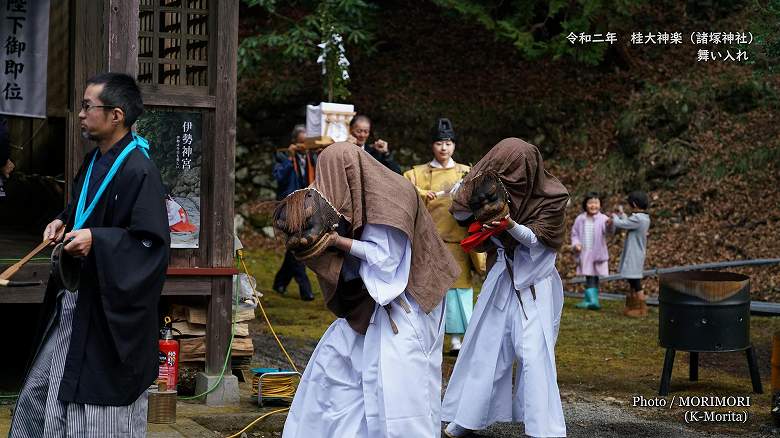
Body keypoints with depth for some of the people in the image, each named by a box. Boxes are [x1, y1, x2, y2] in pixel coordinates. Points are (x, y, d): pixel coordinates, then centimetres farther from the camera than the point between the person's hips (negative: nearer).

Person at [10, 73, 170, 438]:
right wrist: (63, 222, 6)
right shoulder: (94, 161, 8)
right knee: (38, 394, 14)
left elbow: (153, 242, -22)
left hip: (110, 310, -9)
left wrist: (96, 239, -27)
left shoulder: (138, 171, -19)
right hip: (73, 300, 9)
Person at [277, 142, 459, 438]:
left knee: (396, 383, -13)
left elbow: (384, 256, -18)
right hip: (368, 301, 10)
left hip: (401, 303, -10)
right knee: (335, 362, 11)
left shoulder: (390, 196, -17)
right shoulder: (364, 197, 9)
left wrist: (338, 241, -15)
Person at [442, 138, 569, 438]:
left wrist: (511, 225, -30)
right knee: (485, 347, 9)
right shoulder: (498, 186, -1)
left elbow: (538, 239, -13)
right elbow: (460, 213, 2)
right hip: (501, 277, 5)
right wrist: (476, 187, -17)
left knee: (534, 353, -11)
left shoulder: (552, 196, -12)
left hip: (534, 283, -4)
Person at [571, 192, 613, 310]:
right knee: (589, 278, 6)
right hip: (584, 253, 3)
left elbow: (609, 231, -26)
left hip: (598, 254, -3)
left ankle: (588, 300, 9)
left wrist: (609, 225, -49)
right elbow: (575, 233, 12)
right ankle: (592, 300, 9)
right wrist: (575, 244, -7)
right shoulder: (580, 219, 3)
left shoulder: (603, 219, -8)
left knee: (594, 278, 1)